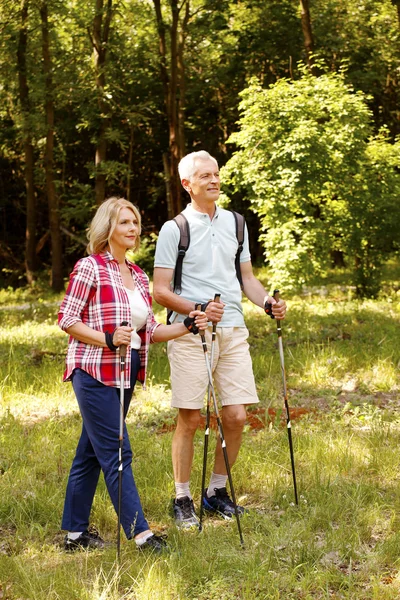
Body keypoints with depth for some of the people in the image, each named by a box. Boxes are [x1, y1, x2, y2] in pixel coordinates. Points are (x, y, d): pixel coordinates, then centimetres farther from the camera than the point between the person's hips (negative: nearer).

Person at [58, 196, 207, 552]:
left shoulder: (138, 276, 14)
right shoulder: (90, 268, -8)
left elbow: (149, 331, 15)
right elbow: (67, 320, -11)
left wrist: (187, 327, 2)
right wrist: (108, 339, -22)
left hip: (126, 373, 8)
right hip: (94, 372, -8)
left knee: (92, 452, 12)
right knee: (116, 452, -8)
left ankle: (75, 533, 19)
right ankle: (140, 533, -8)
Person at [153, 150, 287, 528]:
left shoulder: (235, 223, 14)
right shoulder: (174, 229, -2)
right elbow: (160, 291, -4)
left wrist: (268, 303, 2)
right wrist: (199, 309, -19)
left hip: (233, 331, 5)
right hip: (191, 332, -4)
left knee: (236, 416, 1)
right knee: (190, 419, -1)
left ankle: (217, 491, 19)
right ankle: (182, 499, 12)